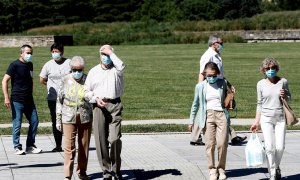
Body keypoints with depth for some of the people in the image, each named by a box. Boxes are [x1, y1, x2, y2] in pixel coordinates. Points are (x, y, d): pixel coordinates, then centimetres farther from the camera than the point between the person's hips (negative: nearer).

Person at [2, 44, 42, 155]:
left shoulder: (30, 65, 12)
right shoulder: (15, 65, -8)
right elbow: (5, 81, -11)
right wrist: (6, 97, -18)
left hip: (29, 100, 7)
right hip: (17, 100, -7)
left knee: (34, 122, 5)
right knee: (17, 124, -2)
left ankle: (30, 146, 16)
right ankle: (17, 147, 9)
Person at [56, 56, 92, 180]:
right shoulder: (66, 80, 2)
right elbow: (59, 101, 6)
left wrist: (94, 117, 6)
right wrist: (58, 119, 3)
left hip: (85, 117, 1)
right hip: (69, 118, -1)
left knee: (84, 146, 9)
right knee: (69, 147, -5)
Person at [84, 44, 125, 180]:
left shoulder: (116, 69, 9)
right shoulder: (93, 71, 15)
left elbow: (121, 67, -17)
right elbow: (87, 91, 15)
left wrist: (111, 53, -8)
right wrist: (96, 99, -4)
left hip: (114, 106, -2)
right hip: (99, 106, 2)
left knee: (115, 138, -14)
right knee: (101, 141, 1)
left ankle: (116, 169, 5)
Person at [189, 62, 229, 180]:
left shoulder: (223, 83, 8)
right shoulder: (200, 86, 7)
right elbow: (195, 104, 14)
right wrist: (191, 121, 14)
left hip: (222, 115, 0)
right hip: (208, 116, 0)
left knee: (222, 144, -6)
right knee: (210, 144, -4)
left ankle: (221, 168, 10)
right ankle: (212, 170, 7)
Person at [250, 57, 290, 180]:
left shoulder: (283, 82, 0)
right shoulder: (261, 84, 0)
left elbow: (289, 98, 14)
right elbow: (260, 104, 9)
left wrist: (284, 96, -10)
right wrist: (256, 121, 8)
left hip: (280, 118, 1)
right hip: (266, 119, 0)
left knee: (280, 147, -6)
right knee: (269, 147, -10)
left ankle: (277, 167, 24)